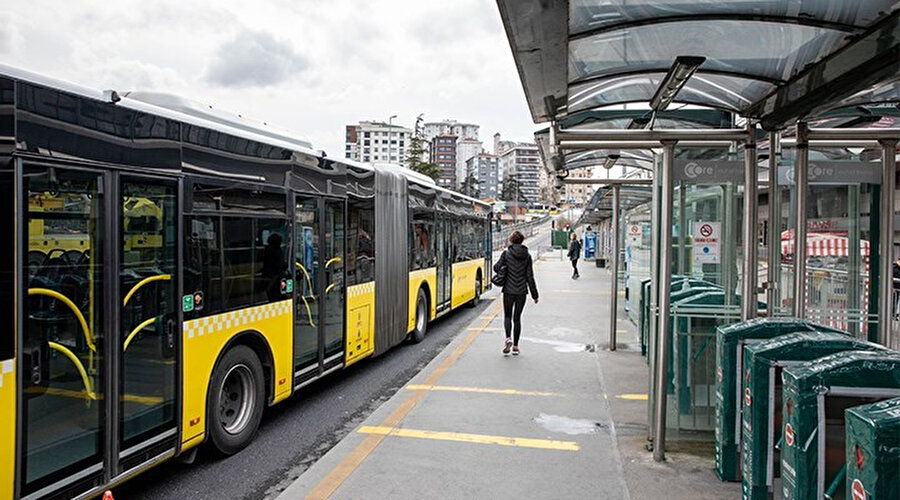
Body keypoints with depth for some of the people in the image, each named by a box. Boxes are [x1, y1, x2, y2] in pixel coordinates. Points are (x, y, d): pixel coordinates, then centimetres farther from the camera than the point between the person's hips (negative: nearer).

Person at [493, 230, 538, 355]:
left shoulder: (506, 253, -6)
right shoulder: (527, 256, 0)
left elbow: (496, 268, -8)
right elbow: (530, 276, 0)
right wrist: (534, 294, 5)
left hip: (509, 290, -2)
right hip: (522, 291, 2)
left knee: (507, 316, 13)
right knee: (517, 317, 11)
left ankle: (508, 338, -10)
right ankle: (515, 346, 10)